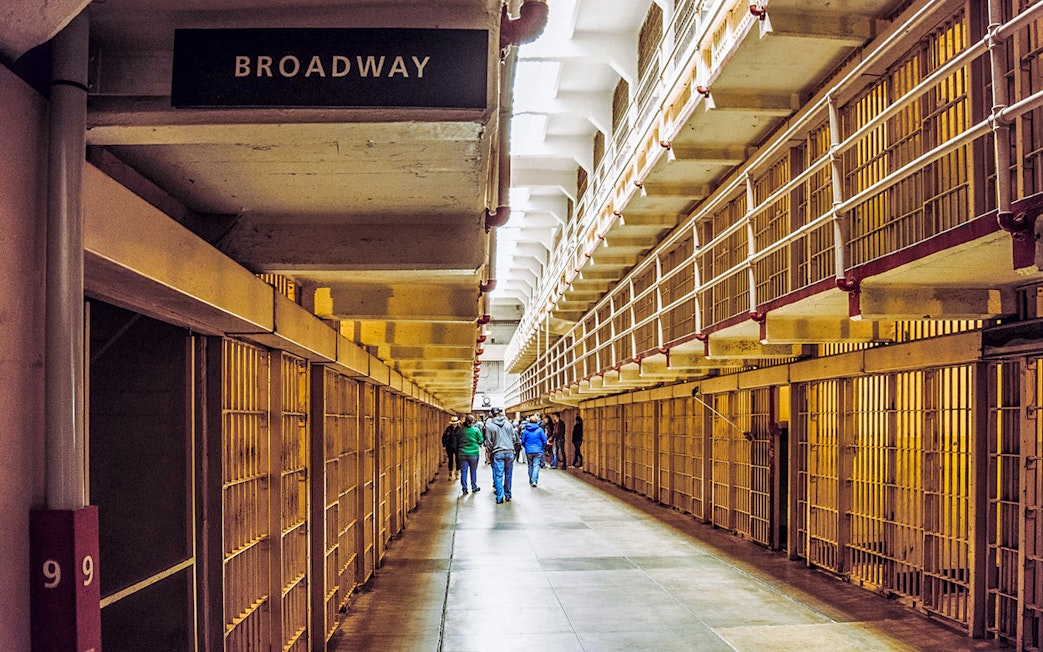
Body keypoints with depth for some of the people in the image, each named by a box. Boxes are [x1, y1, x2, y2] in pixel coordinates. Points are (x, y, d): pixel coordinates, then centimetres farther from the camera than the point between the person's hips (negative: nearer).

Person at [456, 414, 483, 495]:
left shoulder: (460, 431, 0)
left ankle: (464, 489, 5)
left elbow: (456, 443, 8)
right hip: (473, 453, -1)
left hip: (462, 454, 1)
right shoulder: (476, 430, -8)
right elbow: (481, 441, -2)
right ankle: (474, 487, 22)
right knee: (473, 471, 12)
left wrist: (457, 453, 18)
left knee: (463, 472, 5)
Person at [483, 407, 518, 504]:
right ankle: (507, 495, 17)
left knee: (498, 475, 1)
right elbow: (514, 438, 7)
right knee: (508, 474, 11)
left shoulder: (489, 426, -3)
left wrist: (490, 452, 12)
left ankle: (500, 497, -3)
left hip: (497, 453, -2)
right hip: (510, 452, 2)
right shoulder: (508, 424, 4)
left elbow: (488, 442, -1)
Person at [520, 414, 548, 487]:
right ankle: (534, 480, -21)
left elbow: (523, 442, 6)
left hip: (529, 451, 2)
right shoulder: (540, 430, -4)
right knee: (536, 465, -5)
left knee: (530, 466, 14)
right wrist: (542, 447, 18)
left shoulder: (526, 430, 1)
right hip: (538, 451, -2)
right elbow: (544, 441, -2)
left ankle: (531, 481, 20)